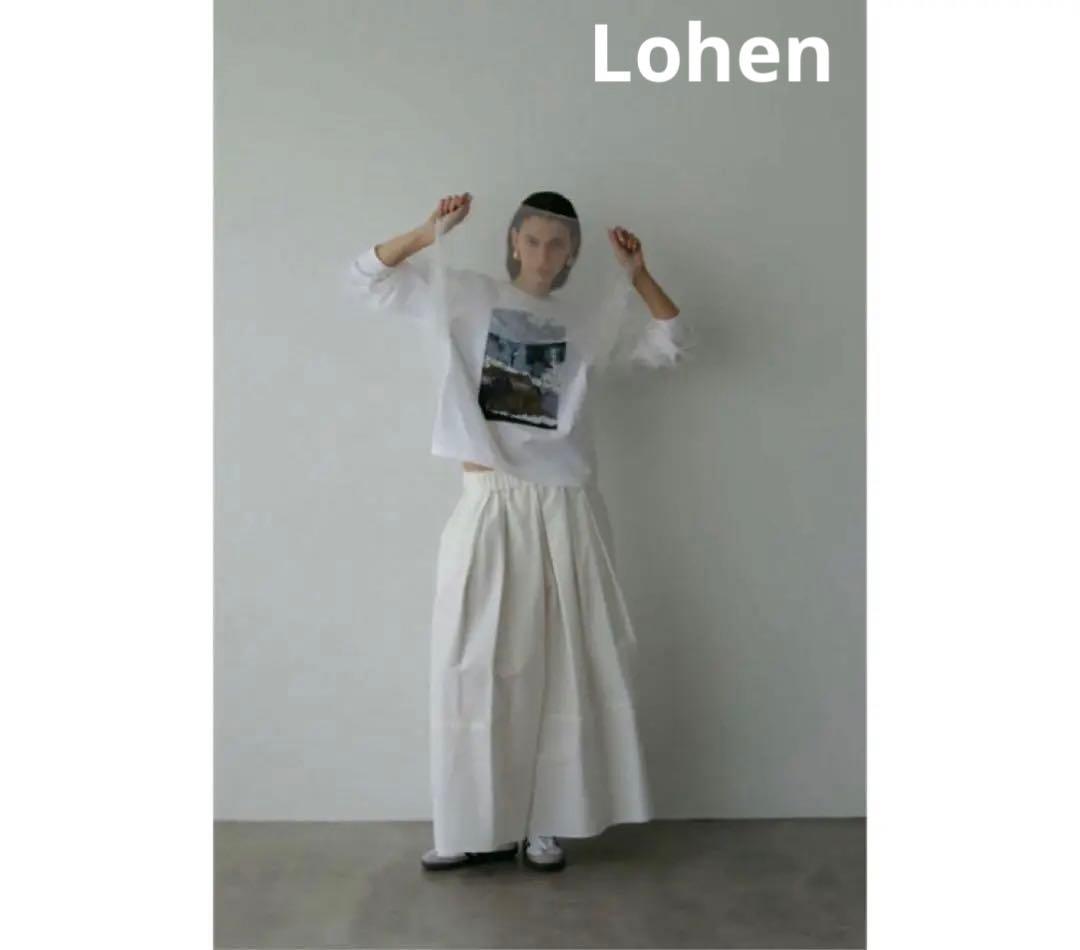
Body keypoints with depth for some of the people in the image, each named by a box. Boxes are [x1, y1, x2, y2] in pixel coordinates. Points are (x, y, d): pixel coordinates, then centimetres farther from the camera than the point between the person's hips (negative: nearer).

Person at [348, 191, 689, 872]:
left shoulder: (588, 326, 9)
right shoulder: (468, 297, 6)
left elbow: (671, 345, 11)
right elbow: (369, 278, 5)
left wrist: (638, 274, 1)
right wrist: (431, 231, -7)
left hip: (564, 513, 1)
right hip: (489, 508, -1)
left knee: (561, 668, 5)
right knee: (476, 669, 2)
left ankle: (544, 825, 18)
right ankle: (478, 828, 14)